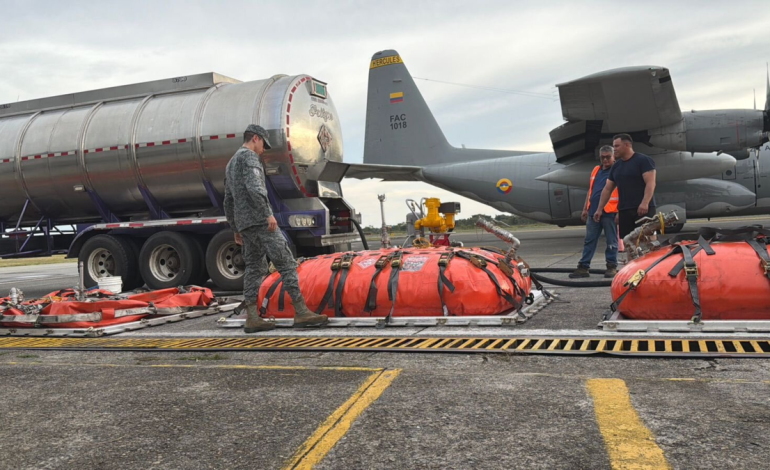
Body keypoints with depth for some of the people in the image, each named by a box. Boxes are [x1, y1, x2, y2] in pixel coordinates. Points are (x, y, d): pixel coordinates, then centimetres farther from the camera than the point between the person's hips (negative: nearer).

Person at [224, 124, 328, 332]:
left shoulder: (231, 164, 25)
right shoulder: (248, 156, -5)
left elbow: (228, 202, 26)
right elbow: (254, 187, -22)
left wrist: (236, 229, 27)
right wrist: (268, 213, -23)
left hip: (244, 224, 10)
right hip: (259, 221, -10)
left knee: (254, 269, 8)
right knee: (286, 263, -9)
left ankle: (252, 318, 4)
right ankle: (301, 312, -11)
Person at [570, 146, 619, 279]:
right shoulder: (596, 170, 16)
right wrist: (585, 209, 16)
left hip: (609, 212, -6)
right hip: (593, 212, 6)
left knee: (611, 241, 3)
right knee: (589, 241, 7)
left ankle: (612, 266, 12)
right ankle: (583, 267, 10)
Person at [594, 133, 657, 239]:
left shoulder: (643, 160, -3)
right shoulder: (616, 166, 18)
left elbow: (650, 183, -13)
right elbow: (607, 189, 22)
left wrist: (645, 203, -26)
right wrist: (599, 209, 19)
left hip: (643, 209, -6)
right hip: (624, 210, 6)